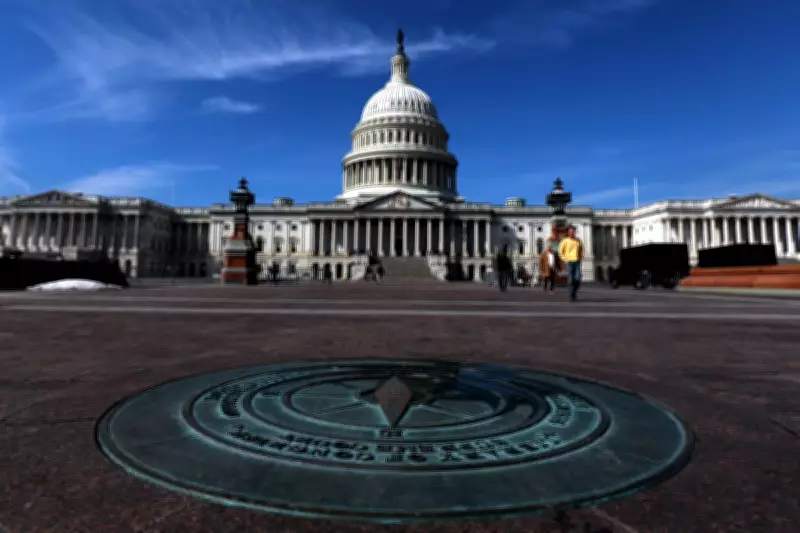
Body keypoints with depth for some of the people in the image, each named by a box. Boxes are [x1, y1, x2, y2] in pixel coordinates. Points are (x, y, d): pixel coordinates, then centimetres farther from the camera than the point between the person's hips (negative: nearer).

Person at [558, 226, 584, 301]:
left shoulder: (578, 240, 7)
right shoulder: (565, 241, -3)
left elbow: (581, 249, 24)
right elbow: (560, 251, 0)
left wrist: (581, 257, 12)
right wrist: (565, 259, -7)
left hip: (577, 262, 3)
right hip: (569, 262, -3)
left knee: (578, 279, -7)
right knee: (570, 280, -6)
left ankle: (574, 292, 18)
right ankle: (571, 296, 3)